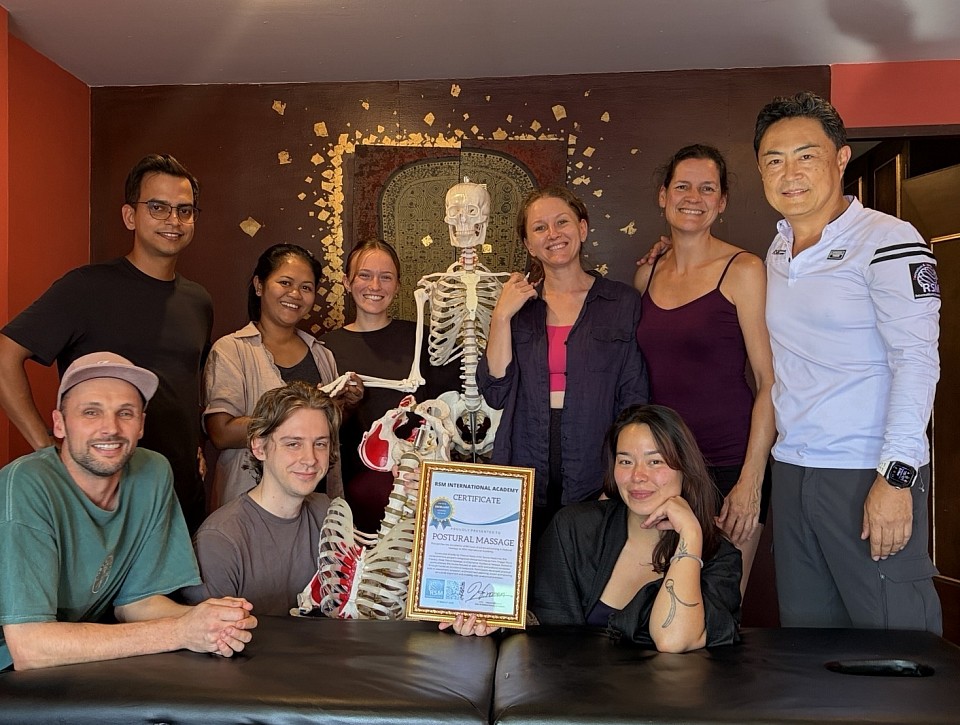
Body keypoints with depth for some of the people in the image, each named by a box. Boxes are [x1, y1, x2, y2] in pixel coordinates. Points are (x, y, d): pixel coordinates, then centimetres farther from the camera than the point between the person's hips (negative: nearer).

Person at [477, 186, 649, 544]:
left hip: (594, 478, -1)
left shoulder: (622, 303, 2)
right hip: (525, 476, 2)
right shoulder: (518, 304, 8)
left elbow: (633, 401, 1)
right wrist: (502, 317, -8)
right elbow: (496, 393, -1)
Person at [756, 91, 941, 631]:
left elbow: (917, 358, -14)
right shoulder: (776, 253, 12)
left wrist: (896, 475, -19)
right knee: (807, 644, 15)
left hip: (870, 475, -6)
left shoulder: (886, 241, -8)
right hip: (792, 472, 7)